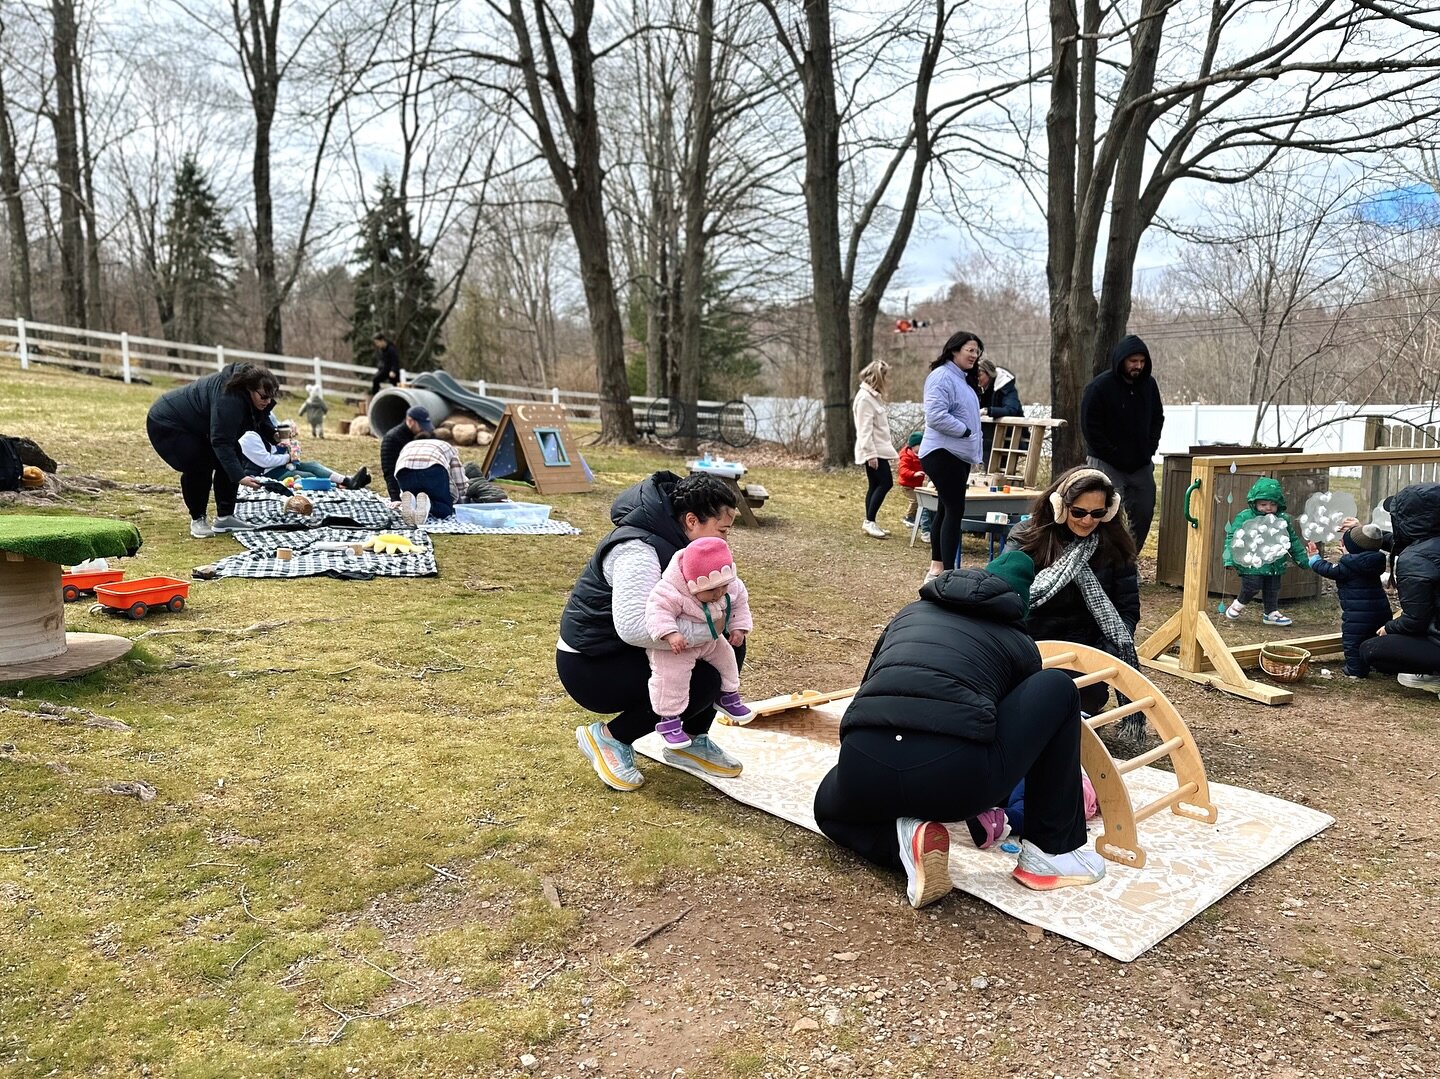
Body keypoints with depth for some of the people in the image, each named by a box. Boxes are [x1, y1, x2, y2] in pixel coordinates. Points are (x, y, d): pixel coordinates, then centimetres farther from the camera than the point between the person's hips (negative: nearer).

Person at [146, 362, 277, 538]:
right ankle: (197, 520, -3)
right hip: (166, 423, -9)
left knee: (233, 460, -3)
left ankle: (224, 517, 4)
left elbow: (261, 420, 9)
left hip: (195, 427, 9)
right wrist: (239, 476, -45)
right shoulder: (229, 399, -39)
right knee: (199, 466, -23)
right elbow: (221, 442, -40)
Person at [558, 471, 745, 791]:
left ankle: (691, 741, 8)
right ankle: (608, 737, -9)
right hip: (590, 665, -9)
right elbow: (633, 626, -40)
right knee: (702, 681, -26)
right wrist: (708, 629, -34)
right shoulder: (639, 551, -28)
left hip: (632, 653, 9)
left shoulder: (677, 541, 1)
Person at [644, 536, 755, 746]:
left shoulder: (731, 586, -16)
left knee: (725, 657, 18)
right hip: (673, 648, -7)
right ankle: (668, 719, 0)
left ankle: (729, 695, 44)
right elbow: (658, 611, -42)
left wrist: (738, 627, -7)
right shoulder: (673, 593, -38)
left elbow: (739, 602, 1)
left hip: (709, 640, 7)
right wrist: (670, 634, -54)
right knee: (671, 676, -18)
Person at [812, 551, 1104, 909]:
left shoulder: (910, 612, 31)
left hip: (864, 769, 3)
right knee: (1058, 689, 22)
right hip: (956, 775, -3)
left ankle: (905, 840, 8)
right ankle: (1053, 852, 26)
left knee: (829, 809, 41)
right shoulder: (1019, 643, 24)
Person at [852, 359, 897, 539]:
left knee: (876, 486, 9)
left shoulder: (873, 396, 16)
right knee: (886, 482, -12)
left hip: (879, 449, 10)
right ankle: (869, 522, -7)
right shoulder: (865, 398, -15)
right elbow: (865, 429, -20)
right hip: (873, 450, -10)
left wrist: (874, 452, 17)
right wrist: (871, 454, -23)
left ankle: (869, 523, 13)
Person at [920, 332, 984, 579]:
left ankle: (936, 568, 21)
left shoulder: (963, 379, 19)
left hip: (958, 455, 11)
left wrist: (974, 455, 22)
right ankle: (948, 573, -12)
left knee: (946, 509, 13)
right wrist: (964, 430, -17)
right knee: (955, 511, -13)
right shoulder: (942, 376, -14)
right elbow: (936, 416, -26)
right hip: (943, 454, -10)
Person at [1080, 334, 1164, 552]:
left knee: (1144, 513, 8)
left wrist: (1150, 449, 4)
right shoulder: (1100, 386, -12)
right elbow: (1090, 428, -13)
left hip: (1142, 464, 6)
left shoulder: (1148, 384, 6)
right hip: (1107, 465, -6)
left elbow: (1158, 418, 18)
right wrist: (1115, 457, -14)